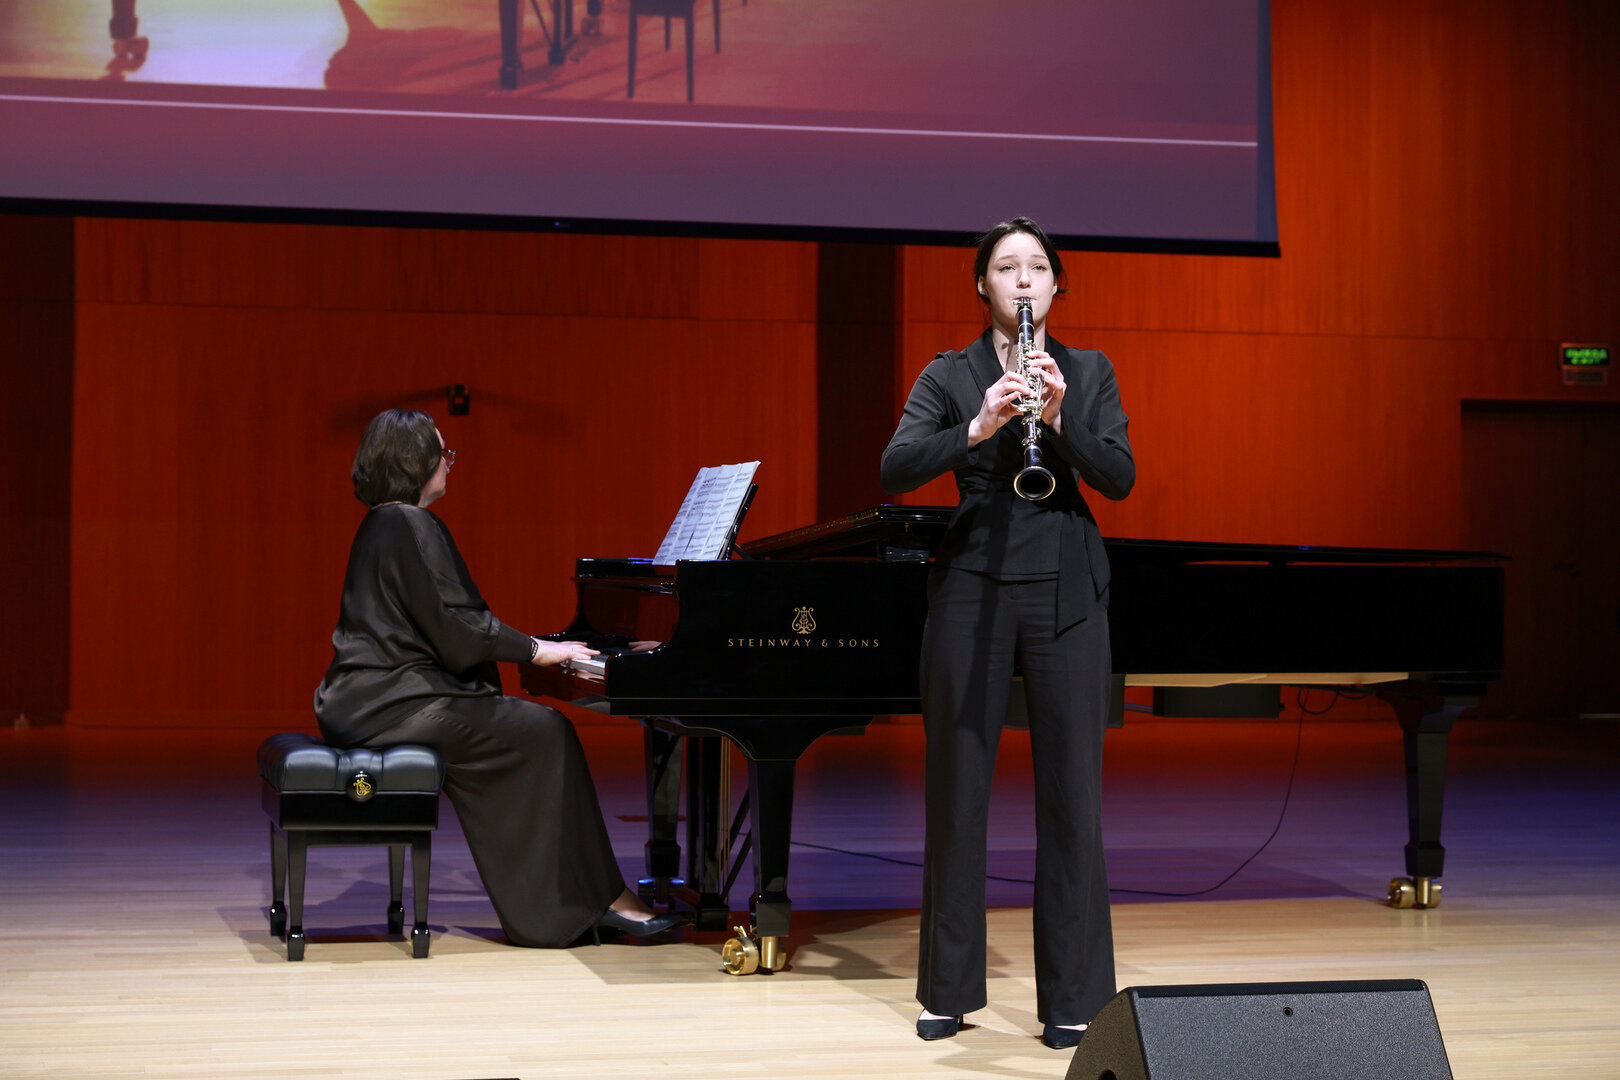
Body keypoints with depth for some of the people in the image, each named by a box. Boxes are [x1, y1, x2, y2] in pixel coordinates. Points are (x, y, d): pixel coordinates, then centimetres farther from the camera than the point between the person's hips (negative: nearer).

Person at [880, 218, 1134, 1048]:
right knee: (957, 785, 3)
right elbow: (895, 470, -10)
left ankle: (1073, 998, 6)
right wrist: (978, 428, -25)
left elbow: (1120, 478, -3)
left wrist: (1060, 419, -19)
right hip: (973, 586, 0)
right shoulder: (949, 375, 5)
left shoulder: (1089, 372, 9)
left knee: (1071, 790, 0)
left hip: (1066, 591, 1)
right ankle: (949, 990, 14)